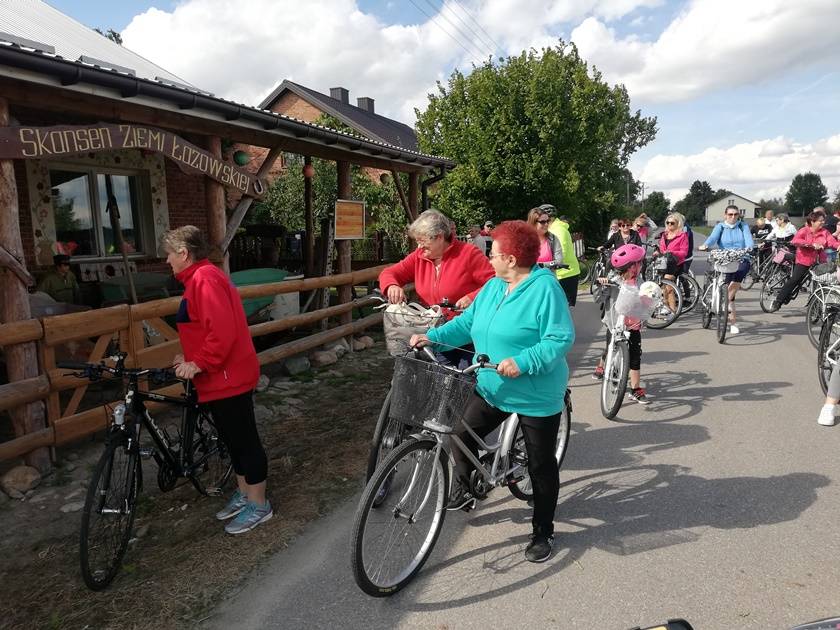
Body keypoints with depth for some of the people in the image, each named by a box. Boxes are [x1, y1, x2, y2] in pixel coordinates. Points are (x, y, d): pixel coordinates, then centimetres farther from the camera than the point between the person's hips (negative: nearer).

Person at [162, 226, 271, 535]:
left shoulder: (204, 279, -18)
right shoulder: (201, 277, 16)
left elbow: (222, 332, -26)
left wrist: (198, 363, -19)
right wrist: (191, 357, 16)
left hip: (228, 378, -10)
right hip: (221, 377, 10)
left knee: (244, 439, 2)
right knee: (233, 438, 20)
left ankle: (259, 505, 16)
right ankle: (243, 494, 35)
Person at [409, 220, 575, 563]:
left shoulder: (545, 288, -18)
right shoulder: (493, 286, 6)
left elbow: (561, 339, -22)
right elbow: (467, 323, 8)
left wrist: (522, 362, -31)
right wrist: (432, 337, -4)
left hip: (536, 396, -6)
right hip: (492, 389, 7)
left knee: (541, 466, 8)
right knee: (462, 436, 5)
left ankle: (542, 532, 27)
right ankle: (462, 491, 33)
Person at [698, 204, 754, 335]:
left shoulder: (743, 226, 9)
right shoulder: (720, 227, 6)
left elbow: (748, 238, -9)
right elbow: (713, 237, -14)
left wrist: (749, 247, -33)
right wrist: (705, 245, -37)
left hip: (742, 260, 0)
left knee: (737, 277, -35)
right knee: (728, 291, -3)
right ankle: (733, 323, 7)